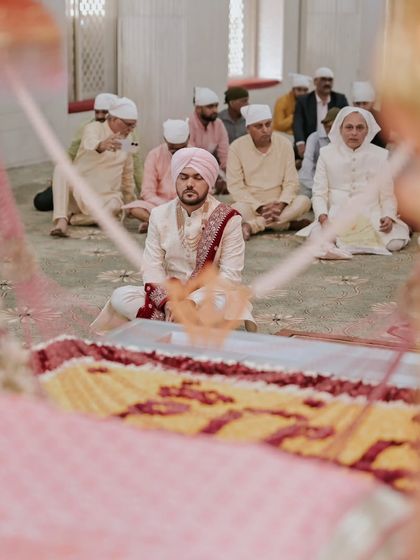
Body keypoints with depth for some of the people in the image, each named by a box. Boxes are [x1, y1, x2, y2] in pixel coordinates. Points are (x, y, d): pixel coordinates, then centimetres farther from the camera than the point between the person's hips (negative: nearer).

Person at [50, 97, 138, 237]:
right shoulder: (94, 128, -9)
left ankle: (70, 217, -16)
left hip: (106, 196, 3)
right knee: (61, 169, -33)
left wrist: (130, 200, 23)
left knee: (115, 207, -34)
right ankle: (61, 219, -39)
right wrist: (101, 145, -60)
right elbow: (90, 143, -36)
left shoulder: (127, 138, 9)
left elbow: (128, 172, 22)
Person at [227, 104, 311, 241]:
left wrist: (281, 204, -22)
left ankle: (251, 226, -27)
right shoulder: (236, 147, -6)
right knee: (237, 210, -36)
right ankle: (287, 223, -22)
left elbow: (291, 182, -2)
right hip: (250, 205, -3)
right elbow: (235, 186, -11)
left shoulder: (285, 144, 0)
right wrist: (260, 208, -21)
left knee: (304, 201, -26)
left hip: (277, 205, 3)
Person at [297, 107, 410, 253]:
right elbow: (319, 194, 4)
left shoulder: (380, 155, 7)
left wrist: (389, 216, -12)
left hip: (371, 215, 0)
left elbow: (387, 195, 8)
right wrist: (323, 217, -16)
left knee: (395, 243, -27)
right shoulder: (327, 153, 6)